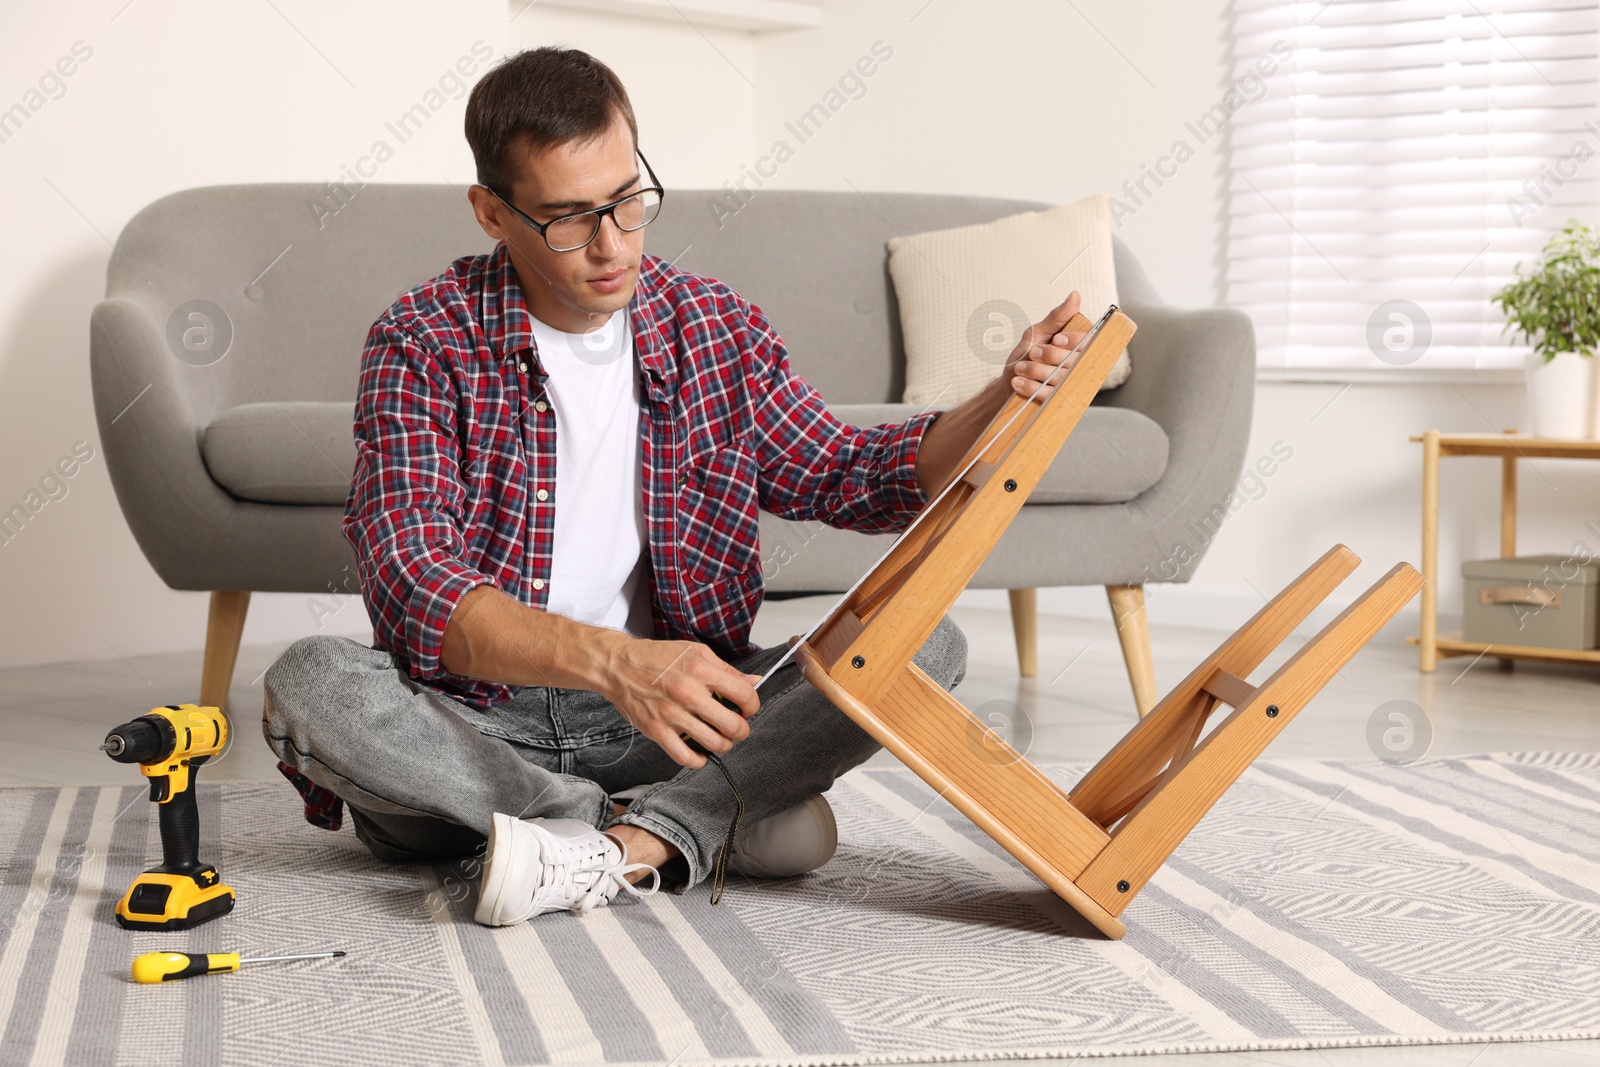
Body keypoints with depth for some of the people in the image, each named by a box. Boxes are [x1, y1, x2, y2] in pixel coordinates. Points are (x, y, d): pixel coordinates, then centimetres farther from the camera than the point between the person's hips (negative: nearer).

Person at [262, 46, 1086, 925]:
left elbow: (845, 477, 15)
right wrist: (610, 661, -38)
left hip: (662, 721, 3)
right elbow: (414, 587, -22)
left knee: (928, 647, -15)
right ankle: (706, 826, -24)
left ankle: (616, 847, -29)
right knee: (308, 682, -34)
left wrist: (1000, 405, -5)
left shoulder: (714, 326, 4)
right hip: (478, 723, -3)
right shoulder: (424, 346, -9)